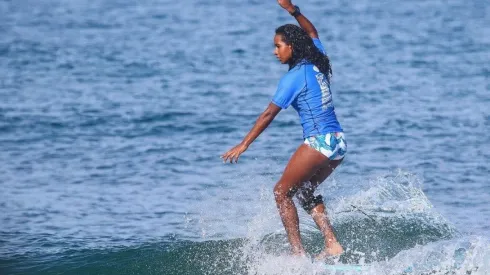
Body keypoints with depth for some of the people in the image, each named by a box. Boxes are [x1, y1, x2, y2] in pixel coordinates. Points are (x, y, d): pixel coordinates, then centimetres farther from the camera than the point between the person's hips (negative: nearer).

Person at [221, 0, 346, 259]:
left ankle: (298, 253, -5)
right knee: (304, 190, 23)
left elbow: (268, 114, -13)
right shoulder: (317, 62, 9)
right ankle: (332, 243, 11)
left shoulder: (294, 77, -11)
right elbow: (311, 32, 31)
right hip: (339, 141, 9)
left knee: (282, 191, 1)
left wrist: (244, 145, -11)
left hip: (319, 142, -9)